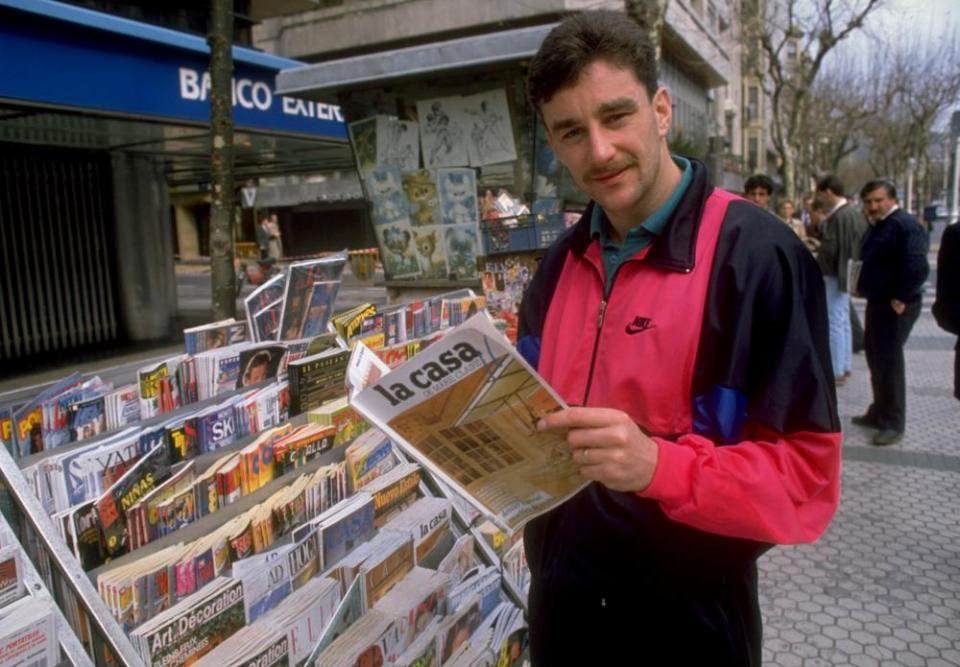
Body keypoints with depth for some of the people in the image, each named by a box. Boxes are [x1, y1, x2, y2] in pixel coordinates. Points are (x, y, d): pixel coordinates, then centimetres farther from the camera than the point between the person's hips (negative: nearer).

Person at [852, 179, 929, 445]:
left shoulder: (904, 224, -17)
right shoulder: (876, 225, 14)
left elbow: (917, 266, -26)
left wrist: (901, 299, -23)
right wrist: (863, 285, 13)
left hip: (895, 305, -10)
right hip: (877, 302, 10)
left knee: (889, 361, -6)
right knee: (875, 357, 17)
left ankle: (893, 423, 2)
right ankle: (879, 412, 29)